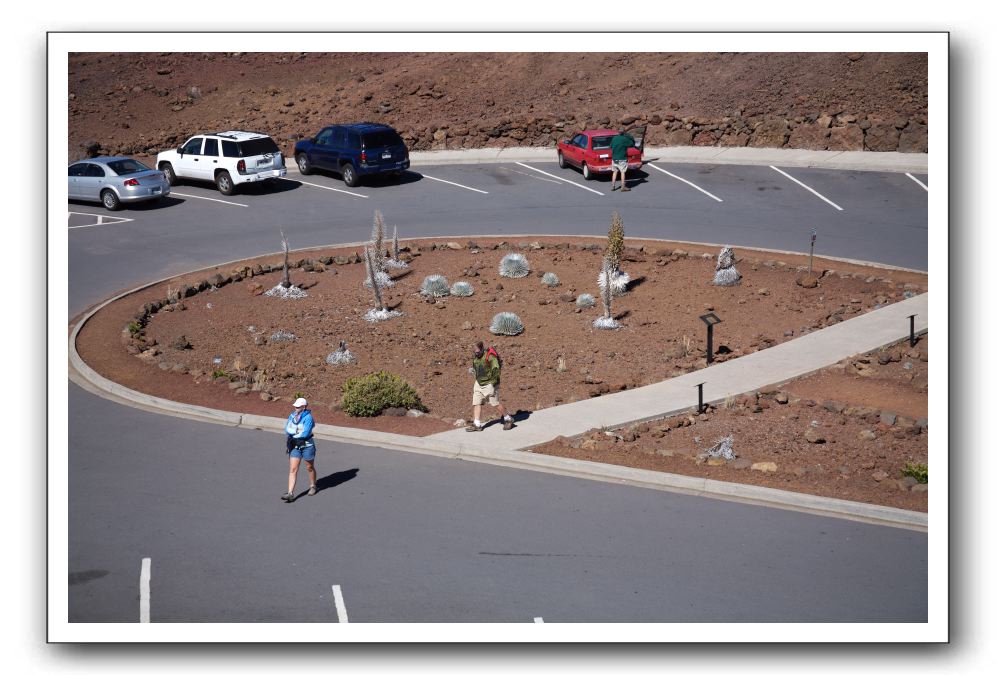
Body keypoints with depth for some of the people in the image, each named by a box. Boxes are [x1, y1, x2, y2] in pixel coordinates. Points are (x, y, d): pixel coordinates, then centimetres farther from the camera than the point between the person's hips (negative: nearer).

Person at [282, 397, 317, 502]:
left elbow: (305, 433, -22)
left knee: (310, 468, 14)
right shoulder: (292, 416, 4)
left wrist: (293, 437, -11)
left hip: (307, 446, -5)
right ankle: (290, 494, -10)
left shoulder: (308, 417, -16)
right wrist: (297, 432, -18)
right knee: (293, 469, -4)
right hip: (295, 446, 5)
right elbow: (286, 429, -3)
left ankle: (314, 486, 39)